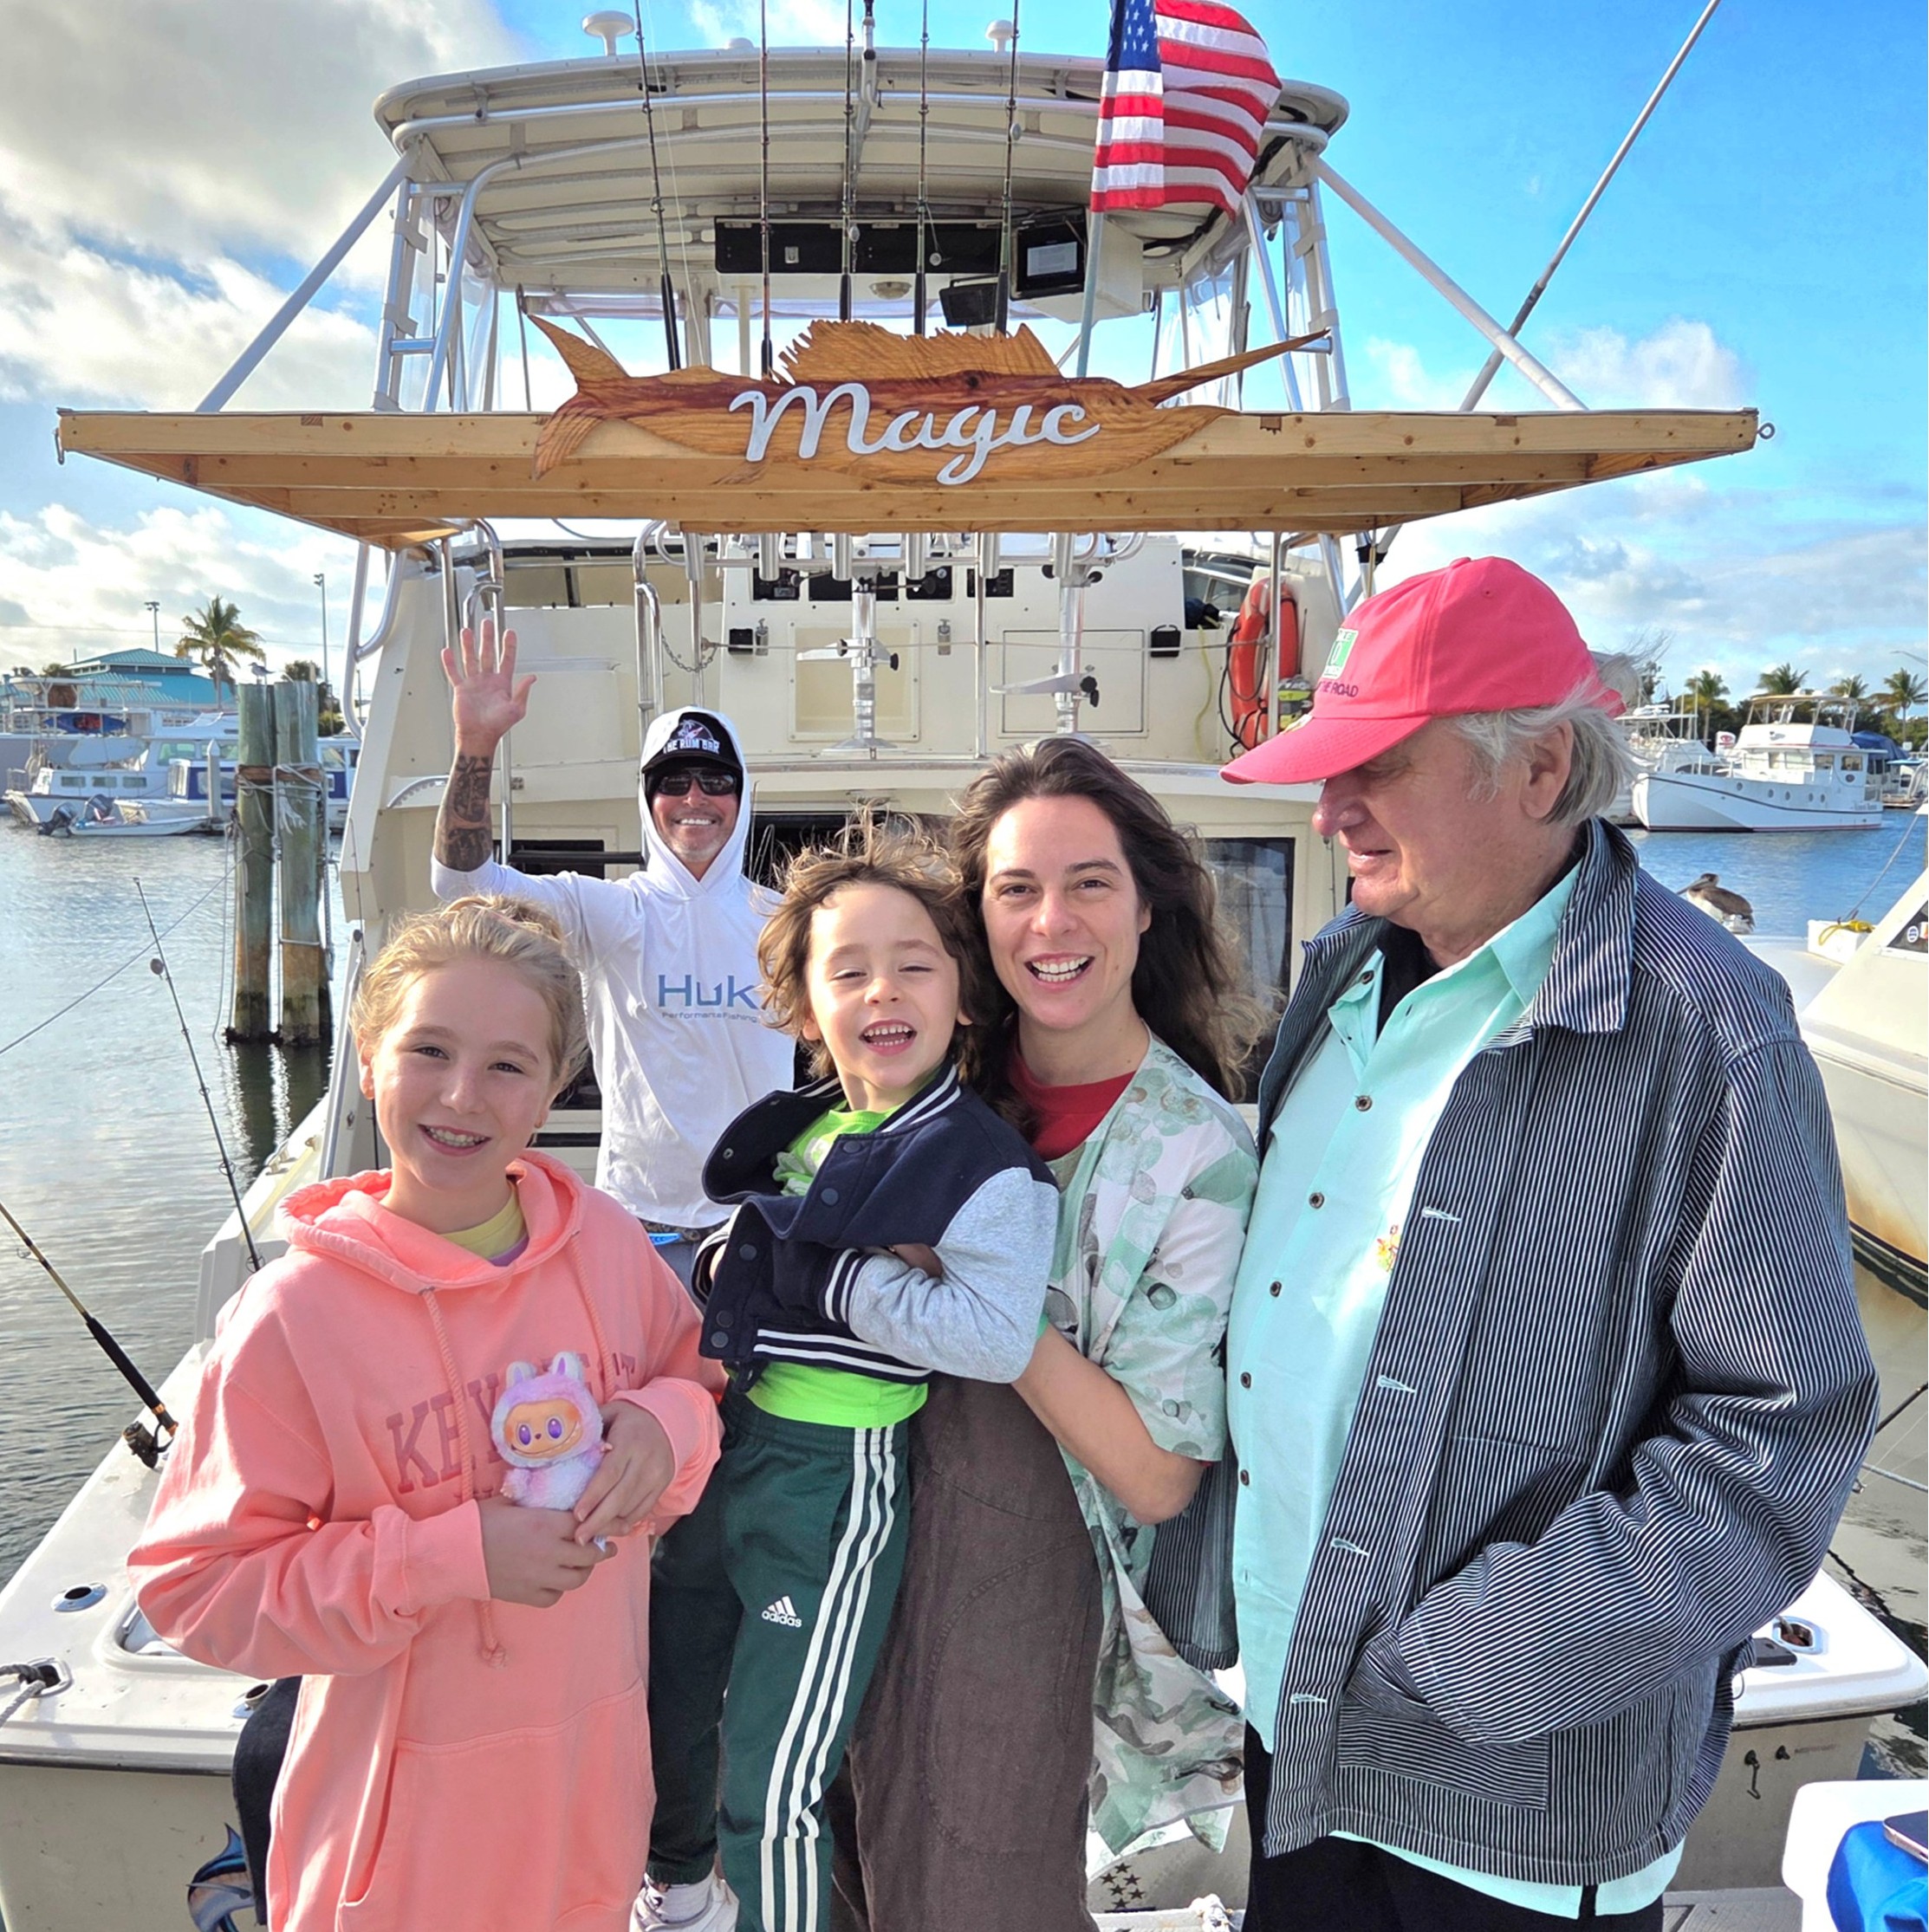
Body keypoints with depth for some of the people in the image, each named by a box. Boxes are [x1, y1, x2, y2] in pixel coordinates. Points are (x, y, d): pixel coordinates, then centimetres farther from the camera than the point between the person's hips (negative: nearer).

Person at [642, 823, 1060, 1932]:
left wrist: (831, 1278, -24)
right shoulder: (793, 1131, 5)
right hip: (722, 1441, 8)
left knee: (773, 1790, 1)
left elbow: (999, 1336, -30)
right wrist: (724, 1268, -1)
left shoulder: (991, 1167, -16)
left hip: (835, 1479, -8)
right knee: (671, 1700, 28)